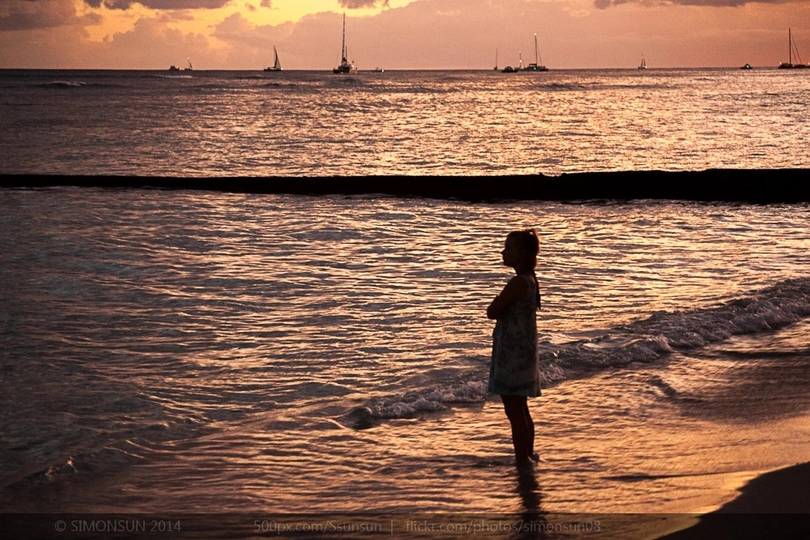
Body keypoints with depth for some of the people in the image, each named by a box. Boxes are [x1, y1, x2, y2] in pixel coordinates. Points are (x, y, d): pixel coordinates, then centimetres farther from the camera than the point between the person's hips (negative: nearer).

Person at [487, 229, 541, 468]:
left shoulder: (518, 282, -19)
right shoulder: (529, 280, 11)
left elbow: (493, 312, -17)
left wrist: (499, 301, -2)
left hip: (512, 354, -10)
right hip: (523, 353, 10)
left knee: (515, 412, -6)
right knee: (521, 410, 19)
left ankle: (523, 460, -4)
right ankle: (527, 456, 27)